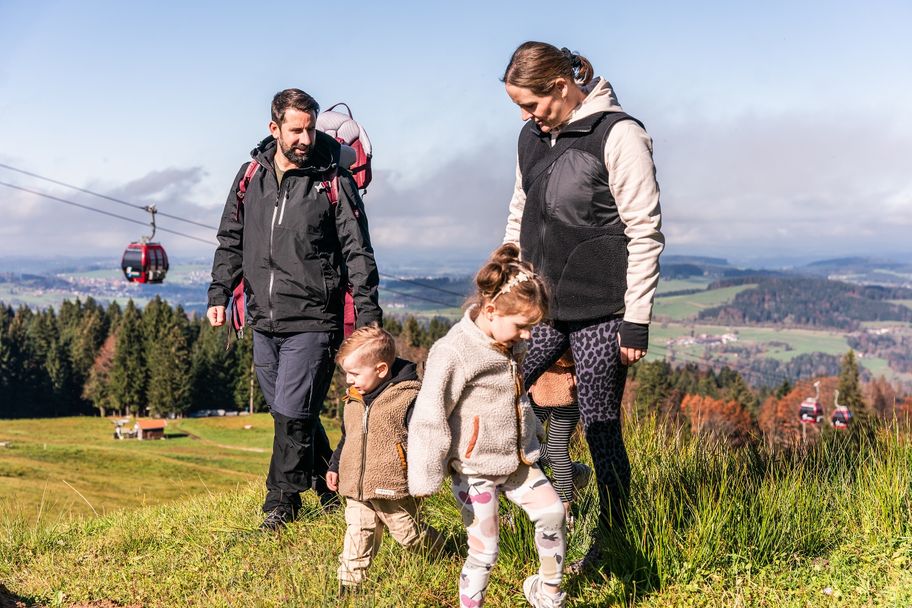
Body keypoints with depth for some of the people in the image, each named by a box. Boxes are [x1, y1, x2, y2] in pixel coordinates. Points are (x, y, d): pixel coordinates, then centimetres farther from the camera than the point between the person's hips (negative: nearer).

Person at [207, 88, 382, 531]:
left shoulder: (334, 181, -3)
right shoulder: (252, 175, 8)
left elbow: (358, 253, -3)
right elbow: (231, 241, 17)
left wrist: (368, 316, -8)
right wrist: (218, 294, 8)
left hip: (312, 322, -5)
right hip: (263, 320, 5)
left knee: (292, 412, -7)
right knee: (289, 413, 12)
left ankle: (281, 501, 9)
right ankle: (327, 483, 31)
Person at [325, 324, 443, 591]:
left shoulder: (408, 397, -13)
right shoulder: (353, 401, 10)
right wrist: (335, 466, 23)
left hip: (394, 488, -6)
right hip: (356, 488, 6)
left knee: (409, 534, 7)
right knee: (357, 537, 3)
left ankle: (443, 551, 33)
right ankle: (348, 584, 8)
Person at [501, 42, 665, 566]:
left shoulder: (618, 135, -11)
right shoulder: (533, 137, 9)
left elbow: (645, 234, -12)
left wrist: (636, 324, -13)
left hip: (600, 311, -6)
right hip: (540, 305, 6)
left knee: (601, 428, 1)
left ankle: (611, 538, 17)